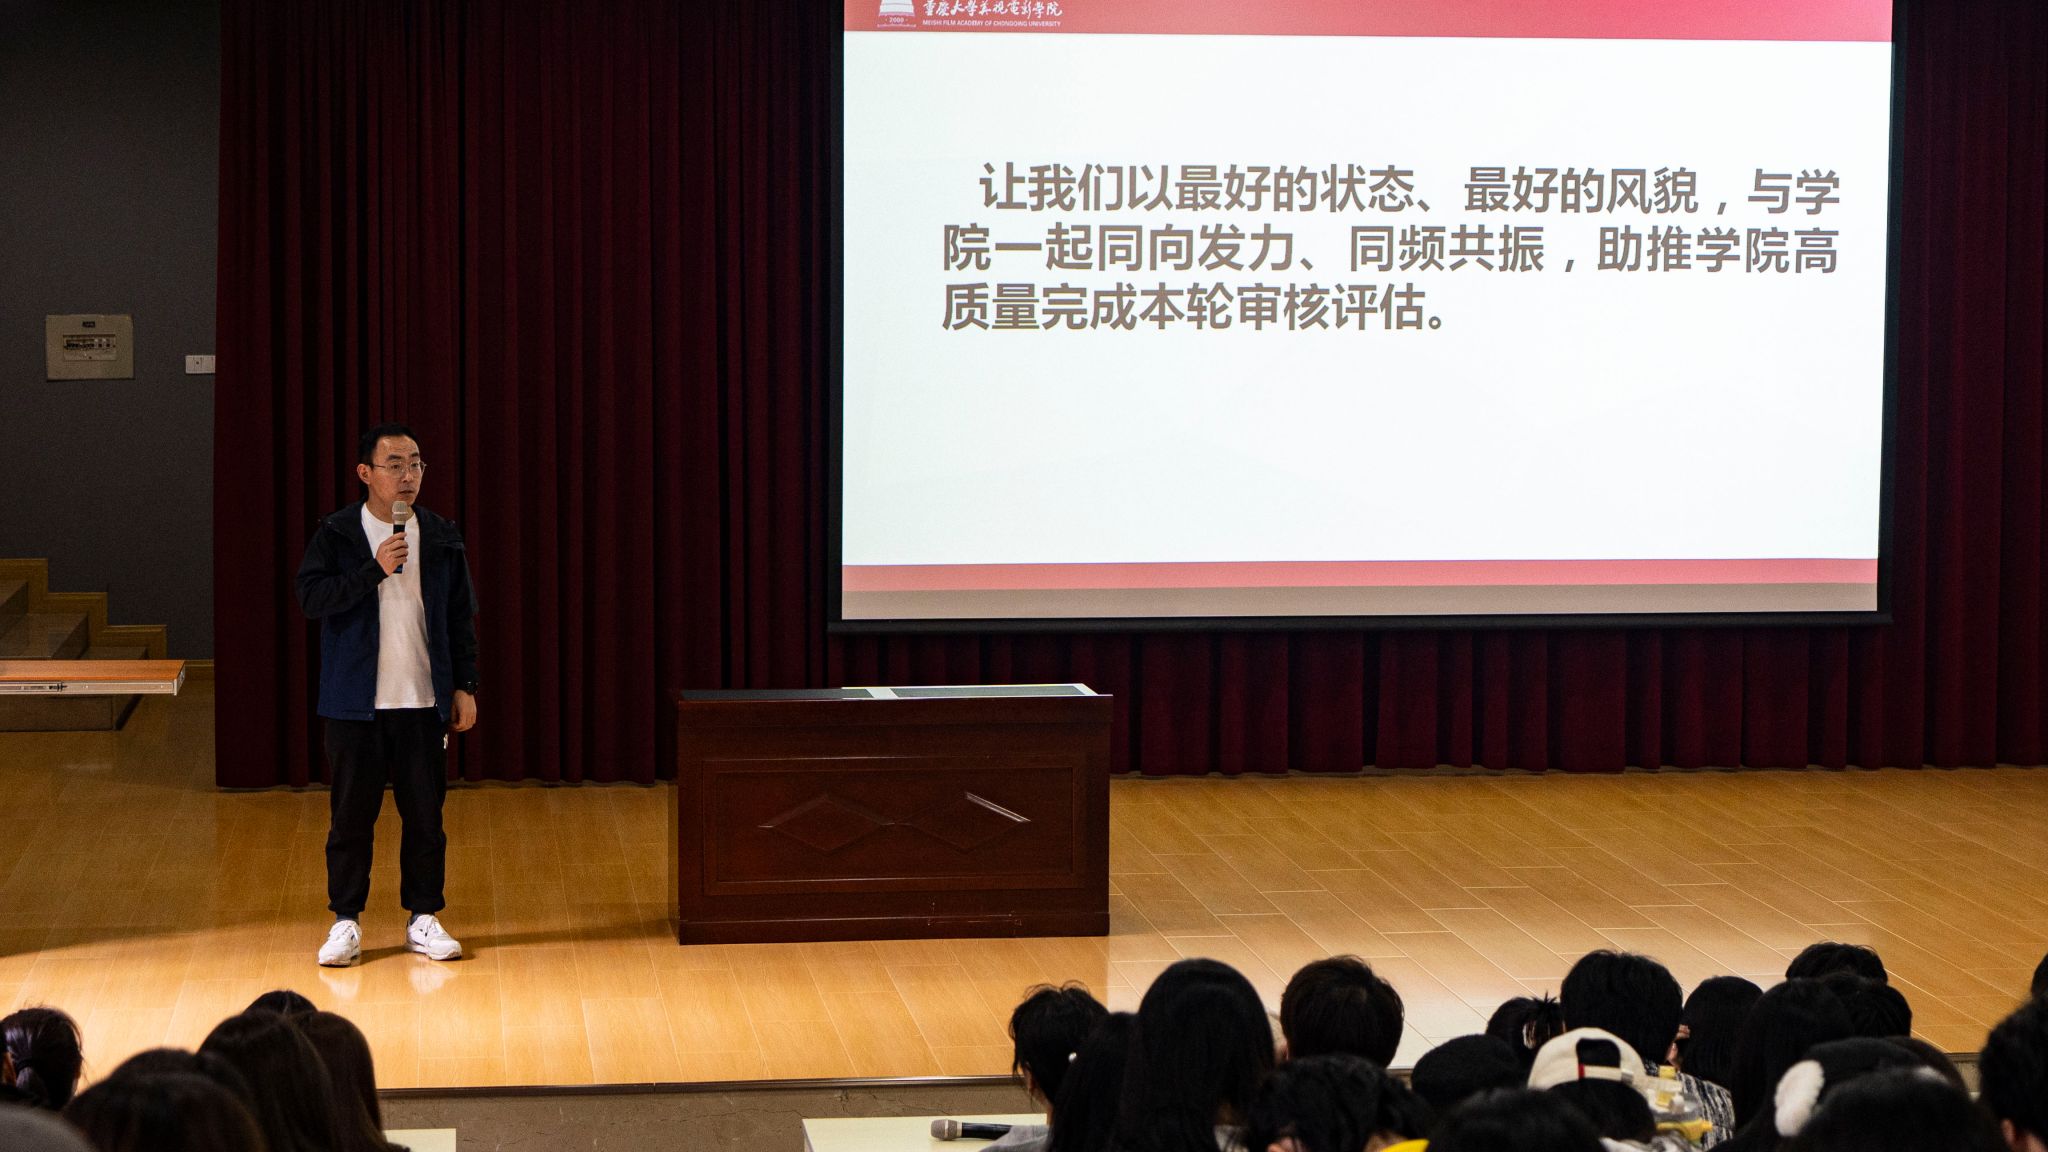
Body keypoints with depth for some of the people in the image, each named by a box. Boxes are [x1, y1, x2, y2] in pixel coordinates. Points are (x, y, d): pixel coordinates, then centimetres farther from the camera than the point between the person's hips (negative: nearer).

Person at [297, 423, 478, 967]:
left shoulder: (441, 538, 6)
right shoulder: (336, 535, -1)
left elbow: (461, 616, 9)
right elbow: (312, 597, -13)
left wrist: (464, 686, 5)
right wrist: (375, 569, -21)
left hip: (424, 699, 2)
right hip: (356, 702, -2)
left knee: (425, 814, 5)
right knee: (351, 814, 3)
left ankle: (423, 918, 16)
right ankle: (346, 921, 12)